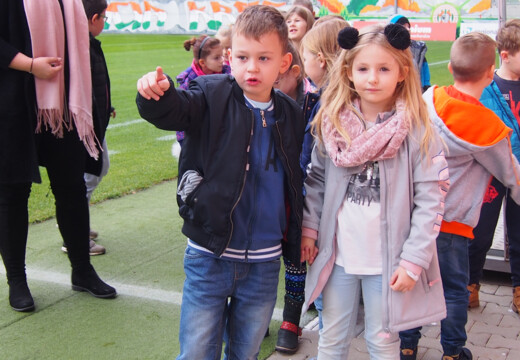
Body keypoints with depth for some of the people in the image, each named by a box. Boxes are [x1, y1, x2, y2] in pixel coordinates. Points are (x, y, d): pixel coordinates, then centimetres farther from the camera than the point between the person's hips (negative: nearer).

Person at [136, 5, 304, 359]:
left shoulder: (291, 114, 3)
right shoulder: (212, 96, -7)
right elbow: (173, 111, -27)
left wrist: (297, 239, 14)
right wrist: (156, 93, -49)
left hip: (263, 263, 3)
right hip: (209, 255, -3)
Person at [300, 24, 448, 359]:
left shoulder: (417, 130, -12)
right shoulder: (333, 122, -1)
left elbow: (430, 199, -12)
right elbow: (317, 180, 8)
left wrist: (413, 260, -15)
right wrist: (309, 227, 2)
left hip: (388, 261, -3)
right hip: (338, 255, 3)